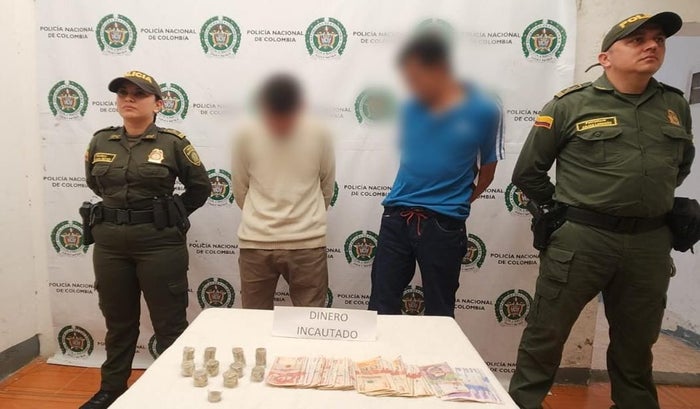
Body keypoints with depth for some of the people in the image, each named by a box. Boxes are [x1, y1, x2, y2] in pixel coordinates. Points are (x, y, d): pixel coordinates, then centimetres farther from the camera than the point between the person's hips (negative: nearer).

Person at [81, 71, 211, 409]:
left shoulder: (173, 143, -6)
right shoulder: (100, 142, 5)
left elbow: (200, 187, 3)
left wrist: (169, 217, 6)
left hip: (160, 243, -4)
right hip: (110, 243, 4)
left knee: (169, 323, 5)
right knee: (118, 320, 19)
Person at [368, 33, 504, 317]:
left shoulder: (484, 109, -6)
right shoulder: (412, 108, 5)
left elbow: (487, 170, 3)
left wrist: (455, 204, 9)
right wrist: (406, 200, 11)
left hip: (444, 225, -3)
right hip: (396, 217, 3)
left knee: (439, 312, 12)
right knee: (381, 305, 8)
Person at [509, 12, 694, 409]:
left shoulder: (675, 105, 9)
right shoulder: (572, 104, -5)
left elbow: (683, 163, 26)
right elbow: (528, 172, -1)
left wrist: (650, 200, 17)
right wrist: (561, 211, 2)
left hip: (651, 242, 5)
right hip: (581, 237, -4)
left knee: (636, 343, 20)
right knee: (546, 335, 4)